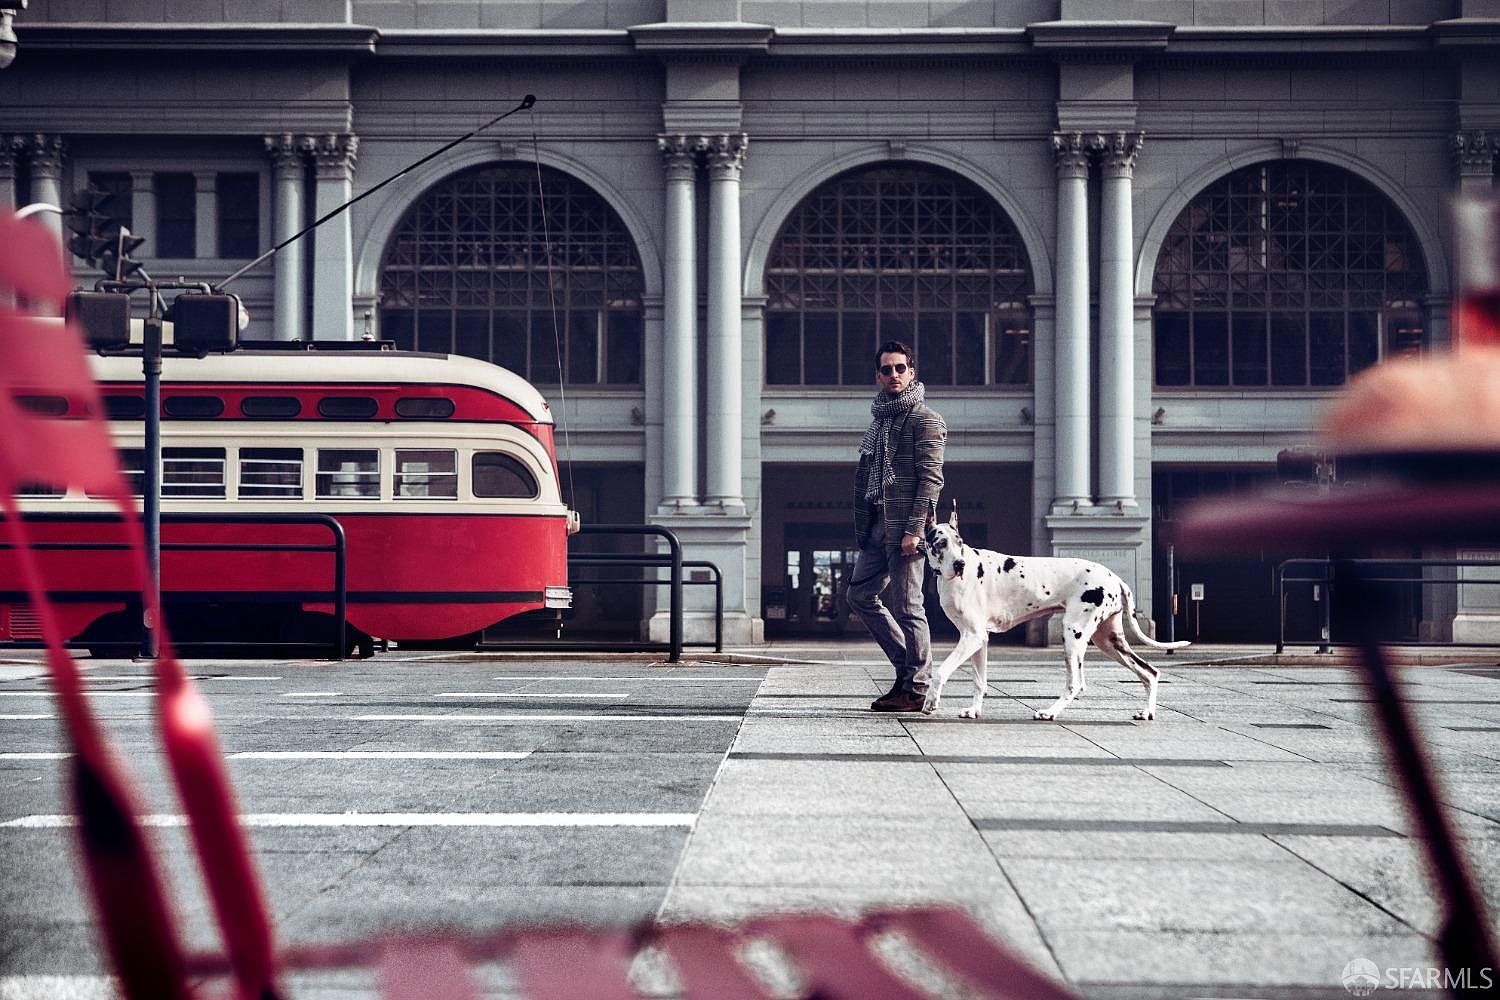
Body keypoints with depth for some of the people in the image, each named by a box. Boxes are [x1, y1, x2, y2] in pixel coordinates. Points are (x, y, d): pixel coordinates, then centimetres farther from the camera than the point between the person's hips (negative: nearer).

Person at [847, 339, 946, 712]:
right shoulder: (880, 419, 18)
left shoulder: (923, 420, -7)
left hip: (905, 526, -9)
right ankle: (908, 666, 17)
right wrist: (863, 527, 16)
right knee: (860, 594, 10)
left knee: (905, 605, -6)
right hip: (878, 525, 9)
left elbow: (931, 479, -14)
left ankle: (916, 689, 0)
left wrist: (913, 529, -21)